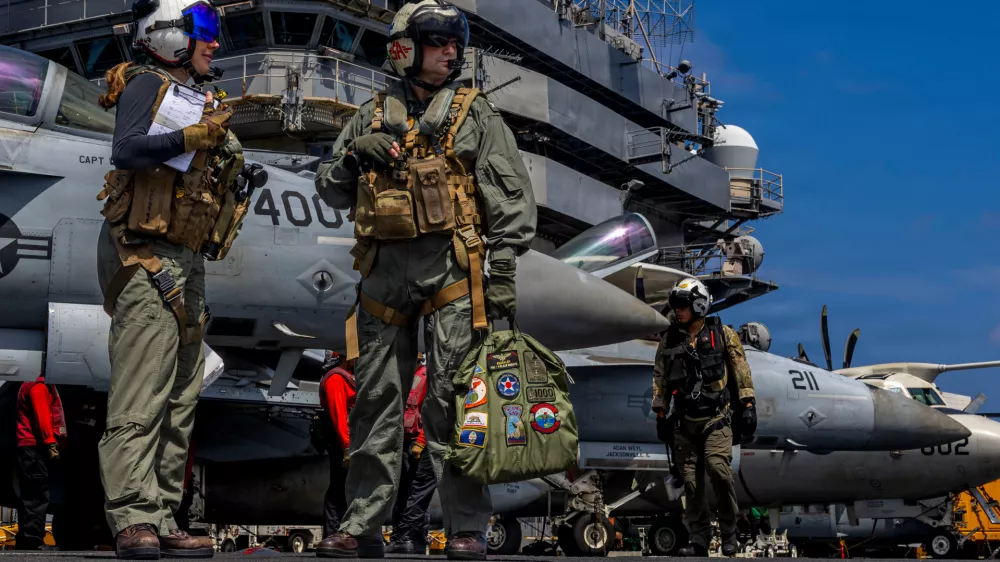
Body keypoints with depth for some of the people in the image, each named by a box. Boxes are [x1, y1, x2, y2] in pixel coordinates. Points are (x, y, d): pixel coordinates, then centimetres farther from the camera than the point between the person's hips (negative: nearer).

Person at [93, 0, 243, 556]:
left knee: (181, 399, 6)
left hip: (187, 261, 9)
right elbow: (127, 150, -21)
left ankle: (162, 520, 10)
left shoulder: (199, 99, 22)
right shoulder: (147, 84, -3)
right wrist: (194, 137, -27)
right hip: (146, 257, -9)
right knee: (142, 395, -13)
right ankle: (134, 520, -13)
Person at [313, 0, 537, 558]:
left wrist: (502, 272, -8)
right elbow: (331, 191, 20)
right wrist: (353, 159, -1)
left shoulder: (475, 114, 8)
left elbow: (511, 197, 2)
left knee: (452, 397, -6)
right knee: (376, 396, 4)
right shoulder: (371, 117, 17)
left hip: (450, 265, -3)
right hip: (384, 268, 3)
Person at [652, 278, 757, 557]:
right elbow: (660, 378, 13)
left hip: (716, 418, -3)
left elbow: (741, 371, 2)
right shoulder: (669, 340, 9)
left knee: (718, 469, -20)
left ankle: (729, 532, -3)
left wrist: (747, 405, -3)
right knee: (691, 482, 3)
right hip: (684, 421, 4)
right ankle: (699, 542, 9)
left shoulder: (723, 334, 1)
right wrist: (661, 414, 10)